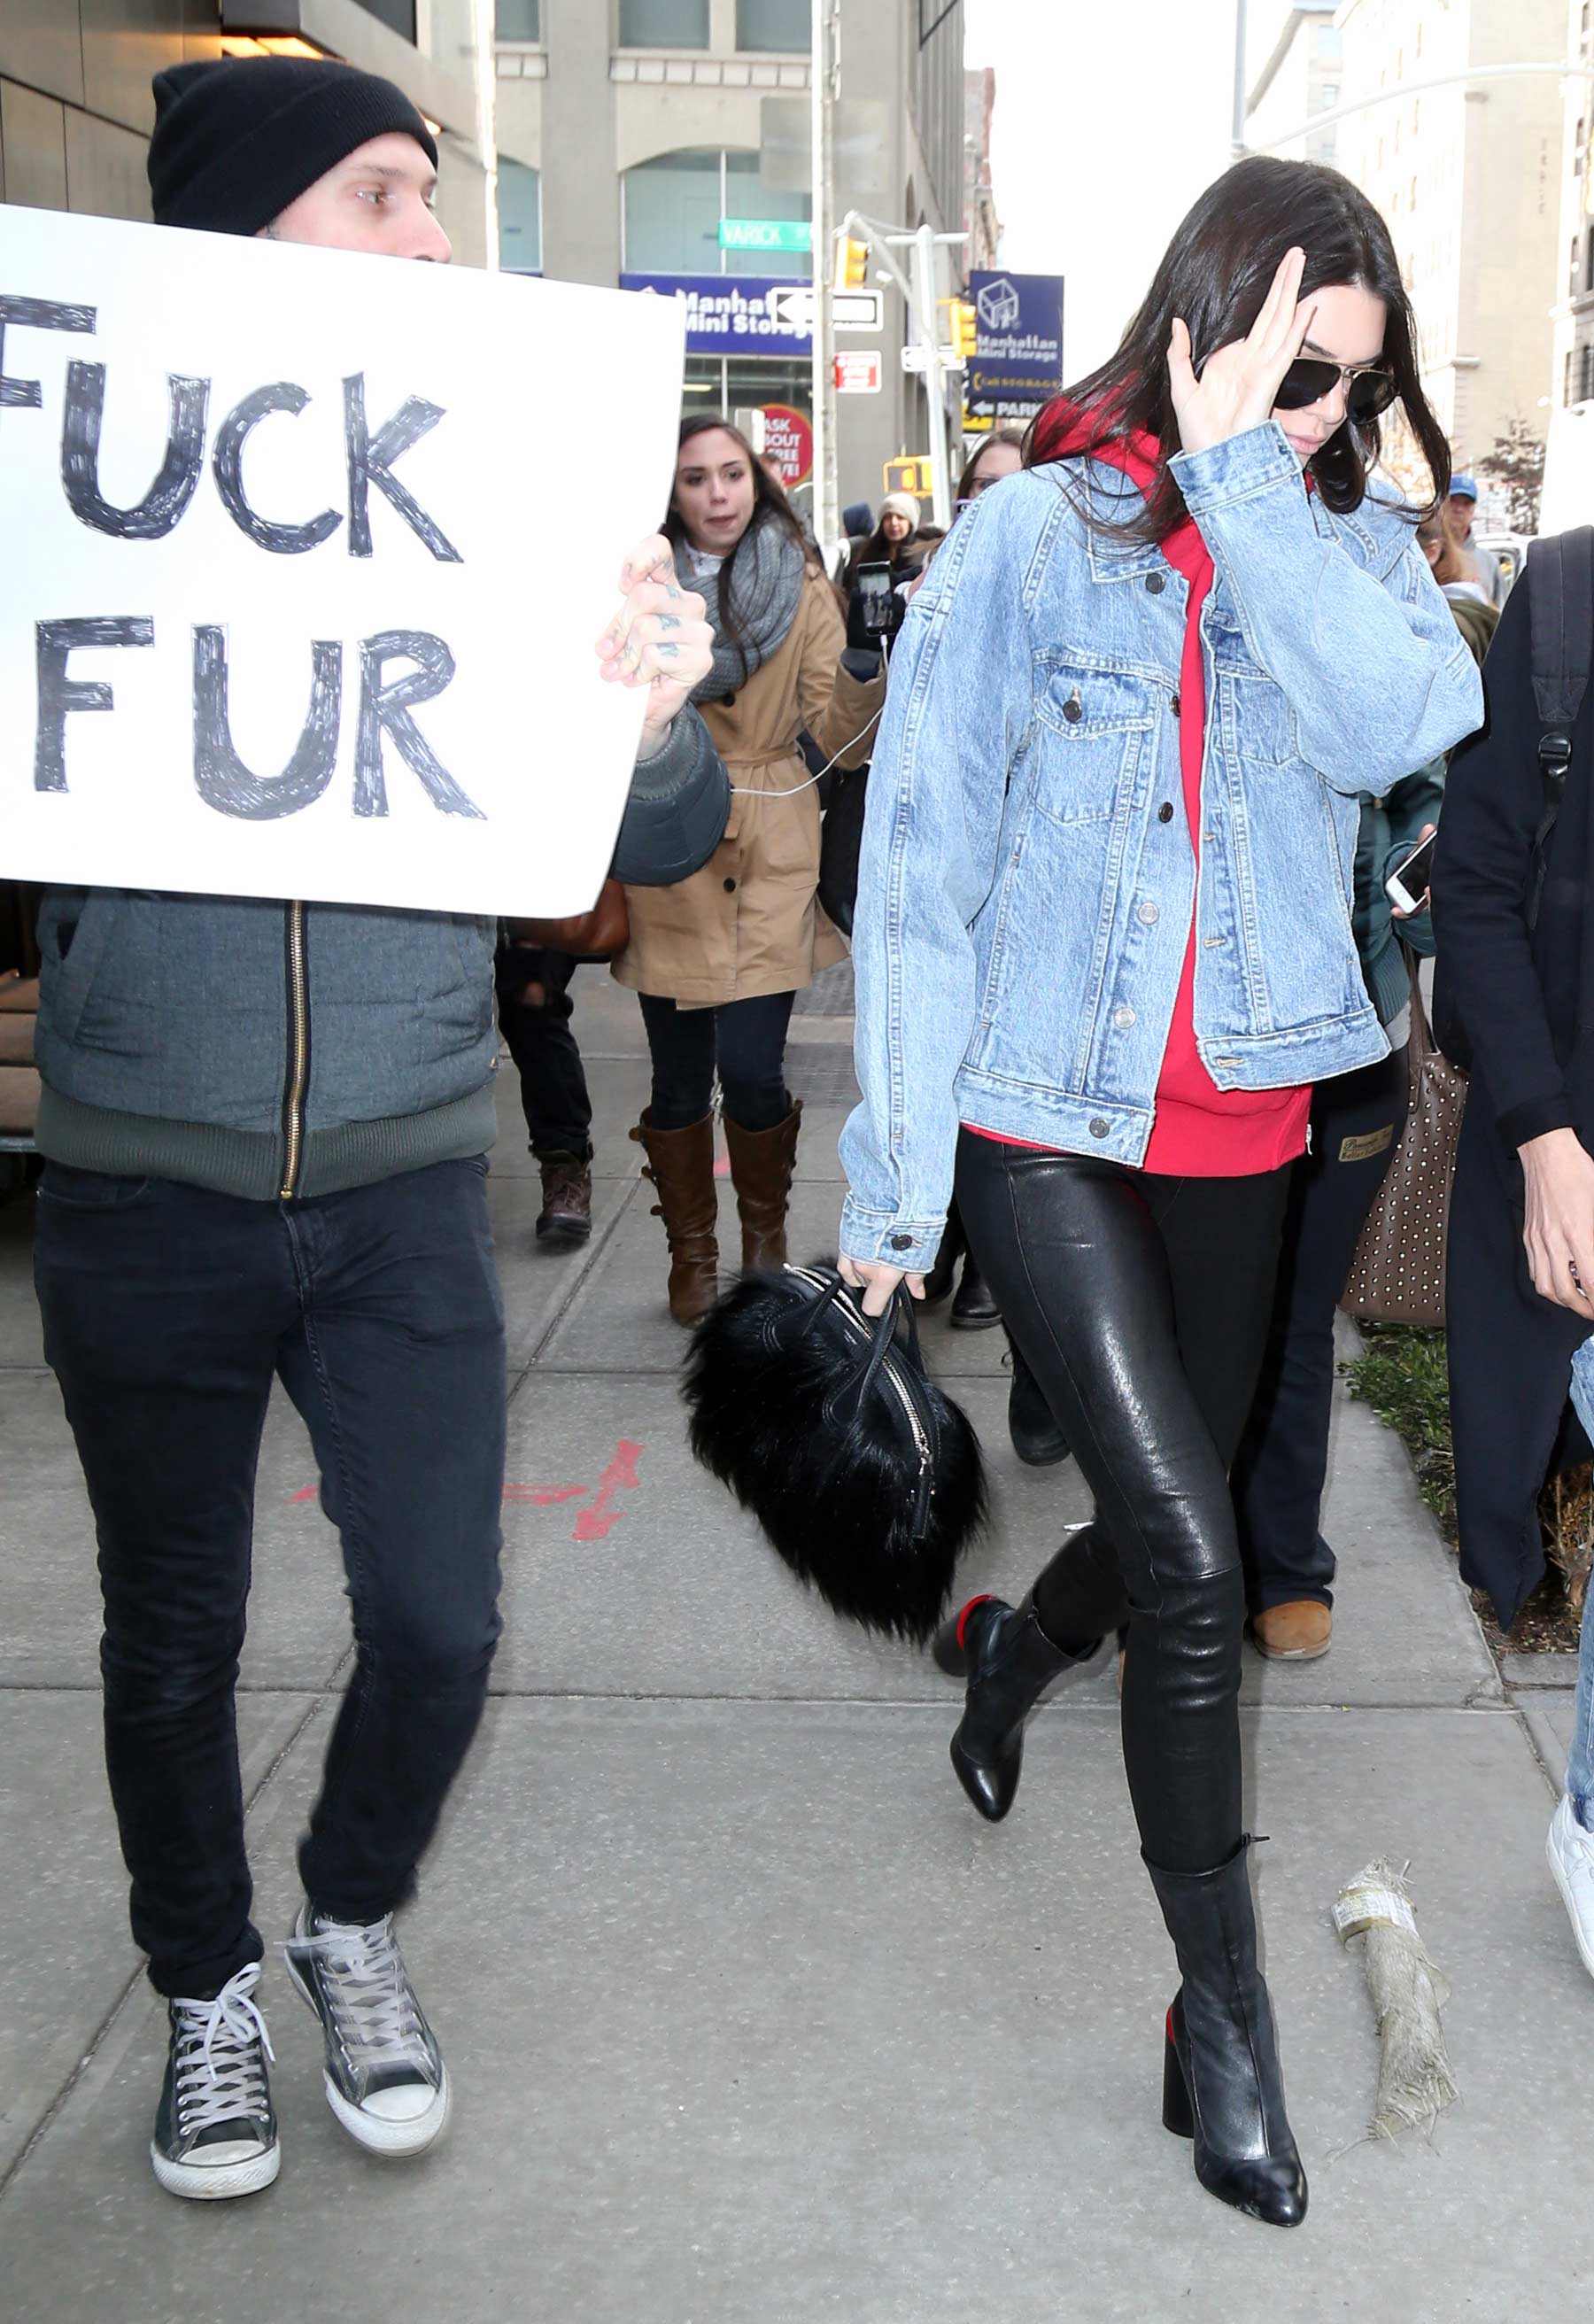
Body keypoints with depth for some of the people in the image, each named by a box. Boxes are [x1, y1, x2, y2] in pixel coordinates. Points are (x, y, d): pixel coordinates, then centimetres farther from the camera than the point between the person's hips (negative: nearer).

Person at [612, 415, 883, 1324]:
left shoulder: (803, 588, 4)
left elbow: (840, 724, -5)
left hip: (767, 861, -1)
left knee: (752, 1071, -7)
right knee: (680, 1079, 4)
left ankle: (767, 1235, 19)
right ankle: (693, 1253, 24)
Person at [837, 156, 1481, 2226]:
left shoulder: (1346, 539, 3)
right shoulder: (1037, 535, -7)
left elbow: (1402, 718, -21)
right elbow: (922, 863, -6)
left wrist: (1241, 483, -20)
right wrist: (896, 1178, -7)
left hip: (1243, 1129, 4)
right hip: (1048, 1124, -4)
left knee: (1179, 1520, 17)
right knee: (1193, 1561, -12)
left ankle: (1014, 1645, 53)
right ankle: (1223, 2012, 7)